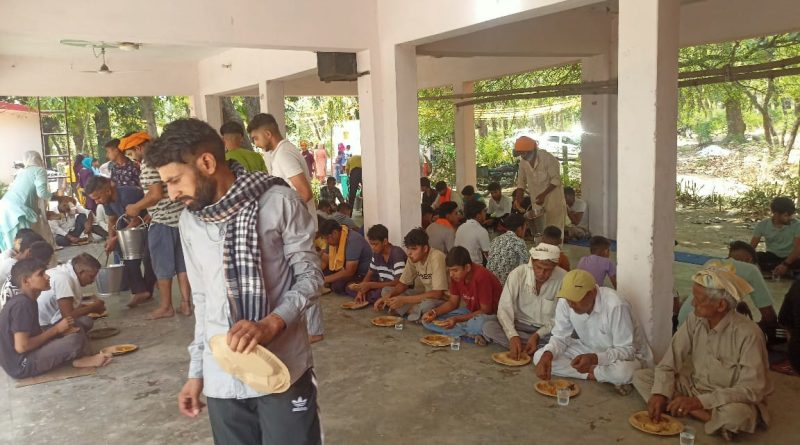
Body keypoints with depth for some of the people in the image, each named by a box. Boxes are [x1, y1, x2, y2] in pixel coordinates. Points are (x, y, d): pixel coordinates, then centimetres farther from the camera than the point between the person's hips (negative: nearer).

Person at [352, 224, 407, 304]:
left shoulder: (397, 254, -23)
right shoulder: (376, 253, -1)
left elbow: (398, 282, -29)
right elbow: (370, 274, 10)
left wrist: (370, 285, -29)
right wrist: (362, 289, -12)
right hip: (382, 286, 7)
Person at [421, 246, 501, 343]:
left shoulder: (481, 277, -27)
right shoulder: (456, 276, -6)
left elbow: (485, 310, -22)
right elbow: (453, 302, 4)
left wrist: (457, 319, -29)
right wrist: (434, 312, -15)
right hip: (470, 312, 8)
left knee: (477, 324, -45)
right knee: (427, 320, -9)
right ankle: (472, 334, -17)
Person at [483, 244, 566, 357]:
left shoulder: (564, 279, -16)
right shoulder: (517, 274, -16)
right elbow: (504, 309, -17)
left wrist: (537, 335, -23)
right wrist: (513, 336, -33)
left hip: (548, 330, -2)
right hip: (521, 325, 2)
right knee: (488, 327, -26)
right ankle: (540, 348, -21)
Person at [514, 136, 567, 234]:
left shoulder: (548, 158, -20)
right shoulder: (523, 163, -1)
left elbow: (556, 179, -17)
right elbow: (521, 183, 9)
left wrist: (544, 194, -25)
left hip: (553, 200, -6)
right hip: (537, 201, 6)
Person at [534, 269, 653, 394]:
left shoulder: (615, 306, -31)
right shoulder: (565, 302, -16)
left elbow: (626, 350, -26)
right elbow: (560, 337, -6)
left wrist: (594, 359, -43)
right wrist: (547, 355, -28)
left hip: (626, 355, -6)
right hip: (589, 351, 6)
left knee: (624, 371, -42)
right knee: (539, 357, -14)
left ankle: (592, 372, -10)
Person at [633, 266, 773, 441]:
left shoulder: (747, 334, -23)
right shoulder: (695, 320, -9)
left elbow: (753, 389, -25)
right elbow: (668, 364, -6)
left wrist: (700, 401, -31)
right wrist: (660, 394, -24)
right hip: (694, 388, 6)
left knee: (736, 414, -41)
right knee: (641, 377, -13)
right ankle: (710, 418, -18)